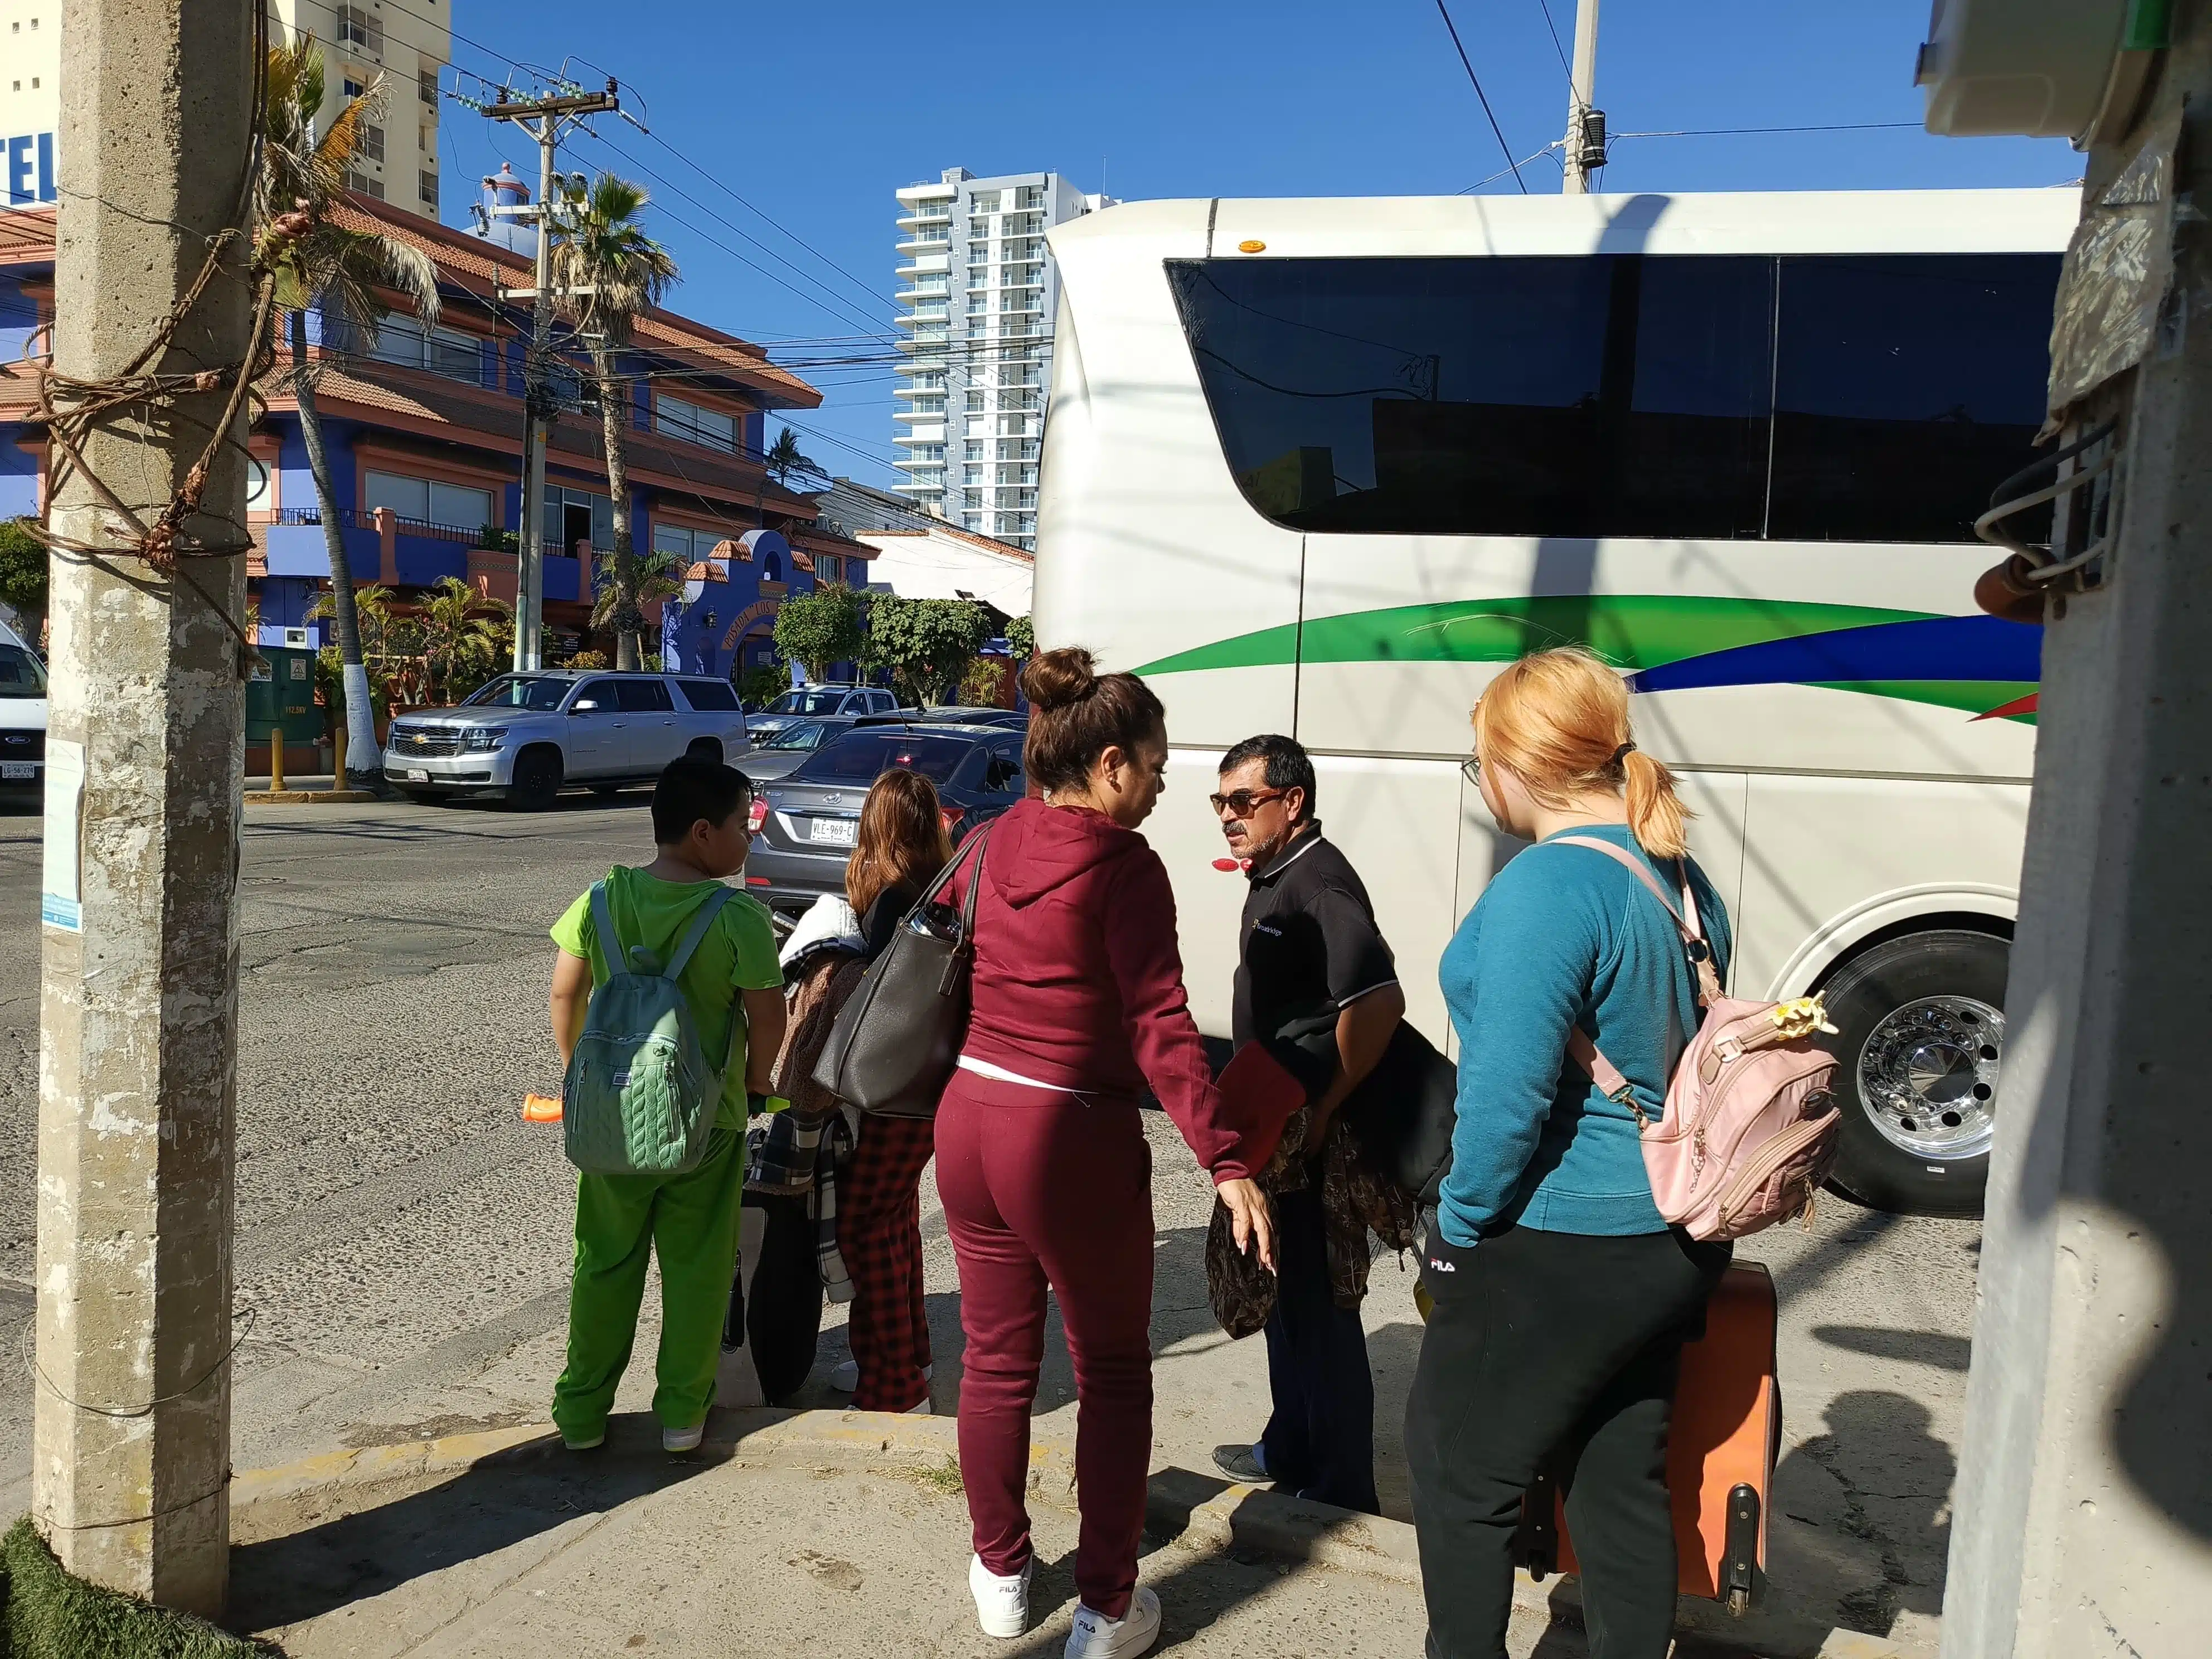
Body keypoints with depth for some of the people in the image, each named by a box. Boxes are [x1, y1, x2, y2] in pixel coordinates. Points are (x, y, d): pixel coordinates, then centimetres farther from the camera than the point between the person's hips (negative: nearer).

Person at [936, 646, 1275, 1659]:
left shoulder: (992, 845, 4)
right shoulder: (1123, 865, -16)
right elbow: (1160, 1026, -22)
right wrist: (1226, 1163, -21)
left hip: (968, 1118, 7)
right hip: (1072, 1138, -6)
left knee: (996, 1359, 20)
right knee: (1112, 1375, 12)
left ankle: (1001, 1574, 37)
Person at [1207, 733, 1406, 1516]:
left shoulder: (1320, 886, -22)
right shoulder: (1273, 878, 10)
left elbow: (1379, 1001, -35)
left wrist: (1319, 1116, -29)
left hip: (1314, 1143, -10)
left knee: (1322, 1312, 2)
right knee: (1284, 1296, 22)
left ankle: (1342, 1490, 18)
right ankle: (1290, 1451, 39)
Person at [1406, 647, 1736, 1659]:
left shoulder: (1546, 888, -22)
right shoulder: (1683, 879, 6)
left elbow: (1509, 1095, -24)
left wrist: (1460, 1226, -11)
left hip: (1561, 1249, -8)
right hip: (1676, 1243, 9)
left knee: (1459, 1474, 11)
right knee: (1624, 1481, 20)